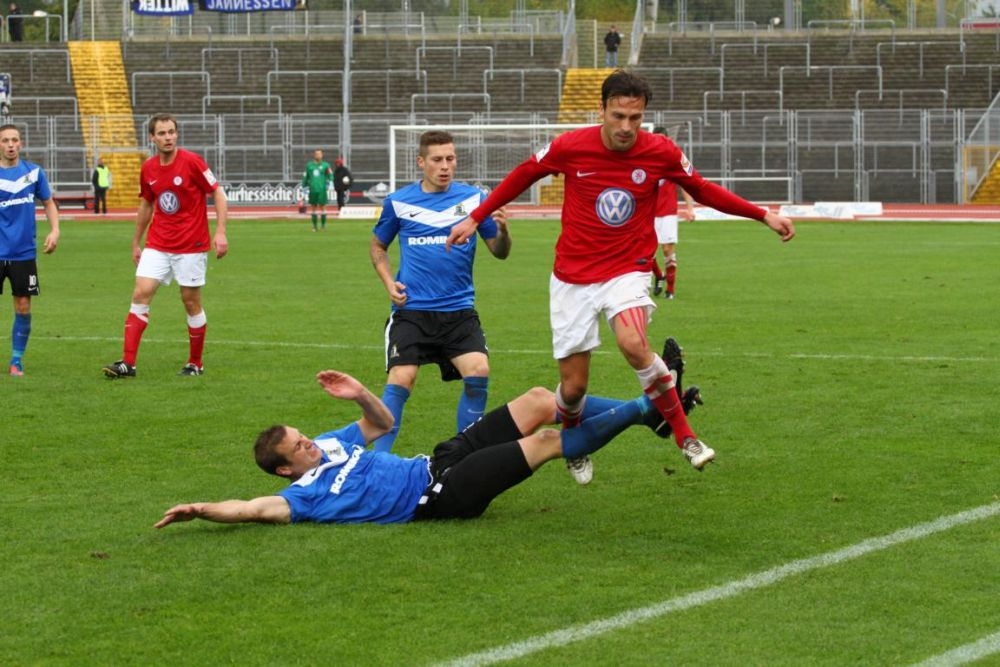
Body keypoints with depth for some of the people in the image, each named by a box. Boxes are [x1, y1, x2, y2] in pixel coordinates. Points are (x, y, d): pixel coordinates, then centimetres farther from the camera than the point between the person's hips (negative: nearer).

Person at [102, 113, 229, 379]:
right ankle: (128, 363, -9)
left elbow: (218, 194, -8)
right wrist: (136, 242, 20)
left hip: (191, 245, -4)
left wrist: (220, 232, -18)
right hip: (157, 244, 4)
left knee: (191, 301, 2)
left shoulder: (191, 162, -11)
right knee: (141, 294, -7)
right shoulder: (148, 169, 4)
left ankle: (195, 364, 18)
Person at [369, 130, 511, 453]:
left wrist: (502, 230, -16)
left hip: (459, 310, 1)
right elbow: (378, 247, 19)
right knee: (401, 379, -14)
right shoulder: (398, 202, 4)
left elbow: (499, 252, 6)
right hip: (411, 310, -1)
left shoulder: (474, 198, 3)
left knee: (478, 372, -16)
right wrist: (389, 282, 2)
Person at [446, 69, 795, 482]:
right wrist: (476, 218, 11)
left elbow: (704, 191, 8)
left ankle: (684, 436, -15)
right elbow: (523, 175, 7)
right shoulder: (569, 147, -13)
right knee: (573, 386, 1)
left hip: (627, 271, -1)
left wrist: (763, 216, 3)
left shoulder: (661, 152, -10)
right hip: (574, 278, 1)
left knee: (634, 344, -31)